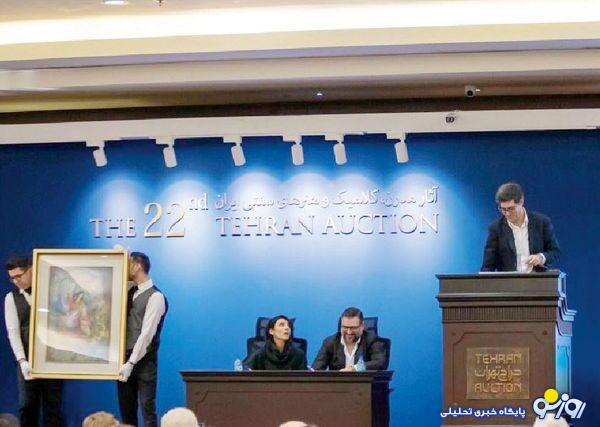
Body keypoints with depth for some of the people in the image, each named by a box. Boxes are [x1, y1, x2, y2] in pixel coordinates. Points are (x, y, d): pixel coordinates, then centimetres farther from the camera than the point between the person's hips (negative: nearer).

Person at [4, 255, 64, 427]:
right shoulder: (11, 298, 5)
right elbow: (13, 331, -3)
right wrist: (22, 360, -13)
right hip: (28, 360, 1)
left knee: (52, 405, 3)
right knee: (27, 405, -1)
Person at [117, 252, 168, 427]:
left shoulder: (155, 297, -10)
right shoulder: (130, 291, 12)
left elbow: (147, 333, -17)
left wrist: (131, 363, -21)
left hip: (143, 360, -7)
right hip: (125, 359, 7)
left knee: (147, 408, -9)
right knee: (126, 408, 8)